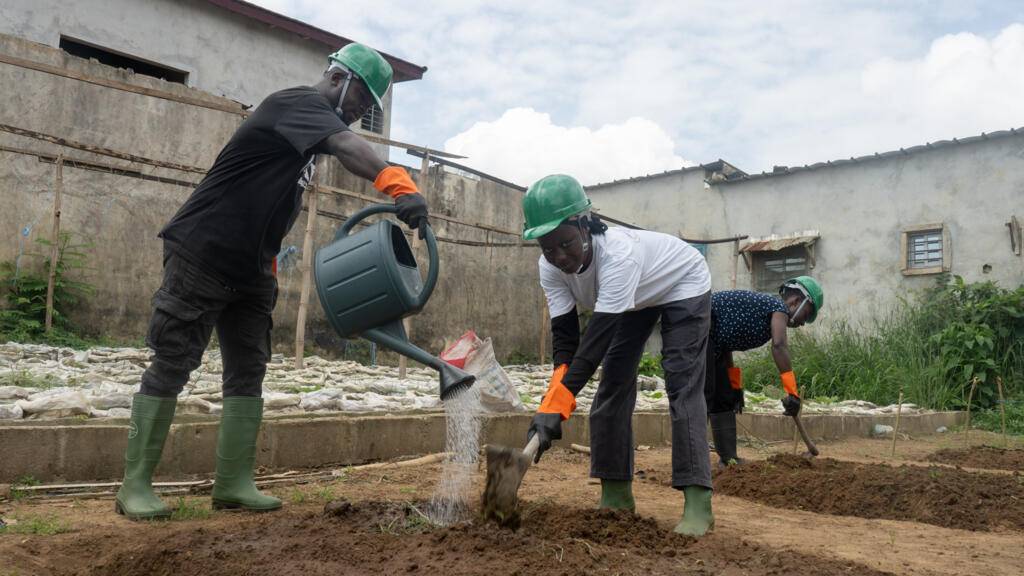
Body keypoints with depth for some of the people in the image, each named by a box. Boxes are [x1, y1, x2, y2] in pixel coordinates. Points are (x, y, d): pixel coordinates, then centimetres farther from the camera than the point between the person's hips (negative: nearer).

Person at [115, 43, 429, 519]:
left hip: (248, 270, 9)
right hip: (200, 256, -9)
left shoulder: (311, 120, 15)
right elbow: (346, 146, -37)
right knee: (170, 367, -3)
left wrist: (267, 265, 18)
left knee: (248, 371, 4)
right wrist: (400, 187, -52)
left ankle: (234, 483, 8)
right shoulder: (298, 103, -14)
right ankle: (135, 485, 6)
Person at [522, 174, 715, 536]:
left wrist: (556, 405, -54)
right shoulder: (550, 269, -24)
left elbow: (599, 338, -49)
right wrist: (552, 403, -37)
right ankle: (616, 493, 8)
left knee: (683, 386, -18)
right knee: (614, 384, -1)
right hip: (636, 298, 6)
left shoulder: (618, 253, -44)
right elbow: (565, 336, -24)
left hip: (683, 285, -6)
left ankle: (698, 502, -17)